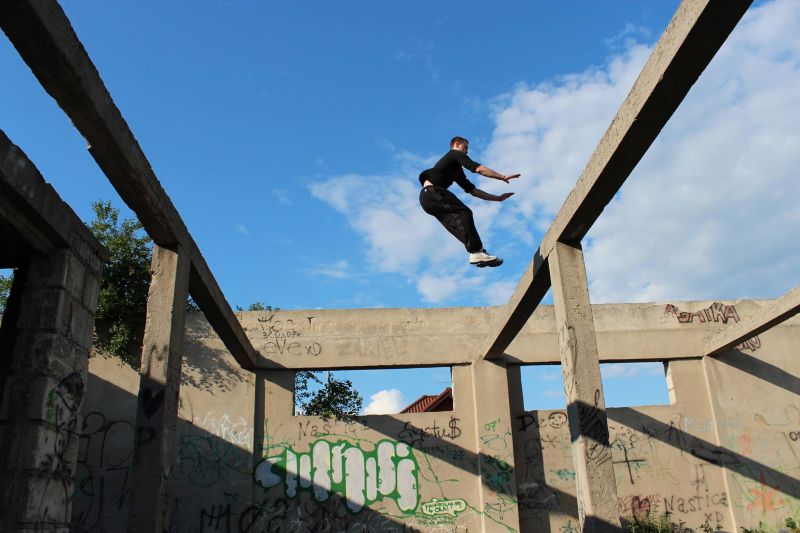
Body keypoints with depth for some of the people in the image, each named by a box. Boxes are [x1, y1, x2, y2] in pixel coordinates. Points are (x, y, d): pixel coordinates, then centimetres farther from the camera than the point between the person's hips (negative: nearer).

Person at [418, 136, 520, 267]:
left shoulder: (456, 169, 34)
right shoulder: (455, 154, 9)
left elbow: (472, 190, 30)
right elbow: (478, 168, -6)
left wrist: (497, 198, 26)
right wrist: (503, 177, -7)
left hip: (427, 197, 9)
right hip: (432, 192, -9)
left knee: (458, 222, -2)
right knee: (464, 213, -20)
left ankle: (476, 253, -16)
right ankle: (477, 252, -32)